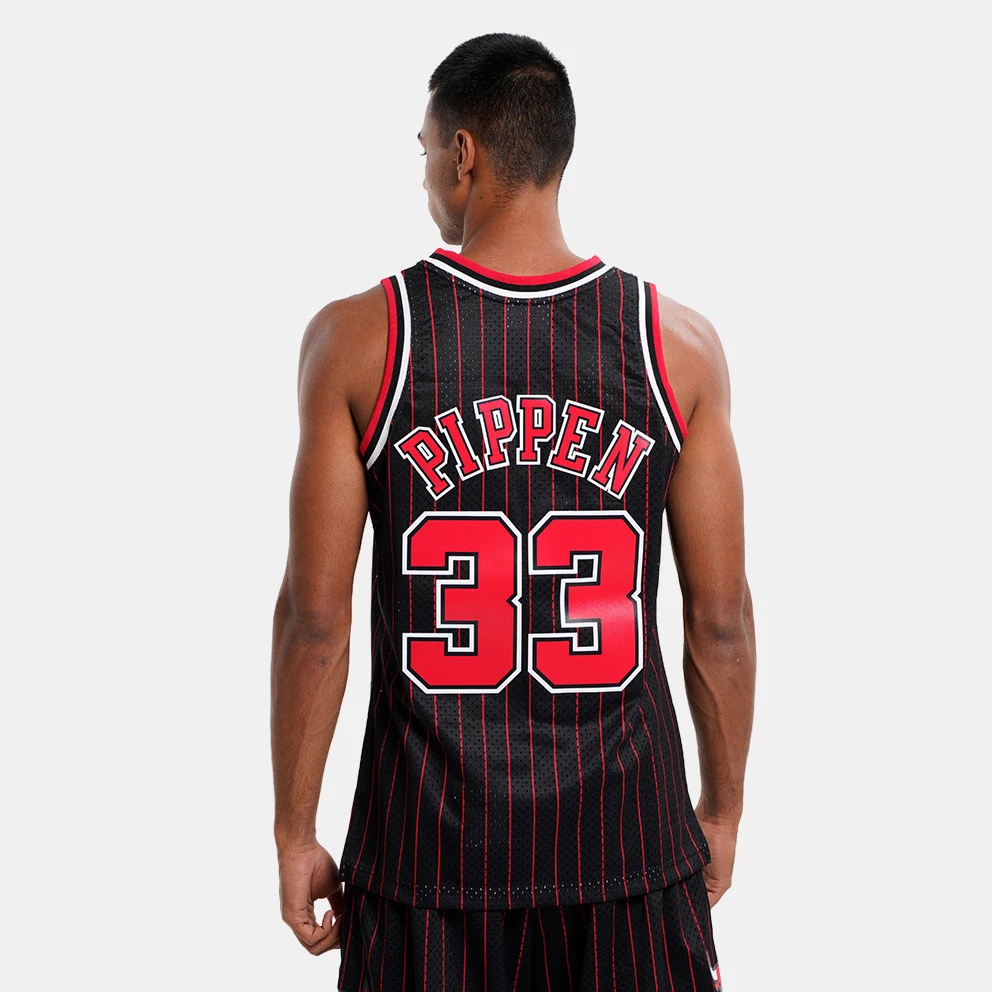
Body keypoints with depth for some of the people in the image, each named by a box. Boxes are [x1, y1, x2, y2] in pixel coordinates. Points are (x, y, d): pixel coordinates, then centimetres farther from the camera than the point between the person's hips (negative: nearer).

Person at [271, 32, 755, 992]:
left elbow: (315, 615, -7)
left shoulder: (357, 339, -7)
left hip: (429, 835, 0)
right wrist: (723, 809, 13)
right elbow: (721, 617, -1)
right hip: (629, 838, 1)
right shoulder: (678, 343, -4)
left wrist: (295, 830, 4)